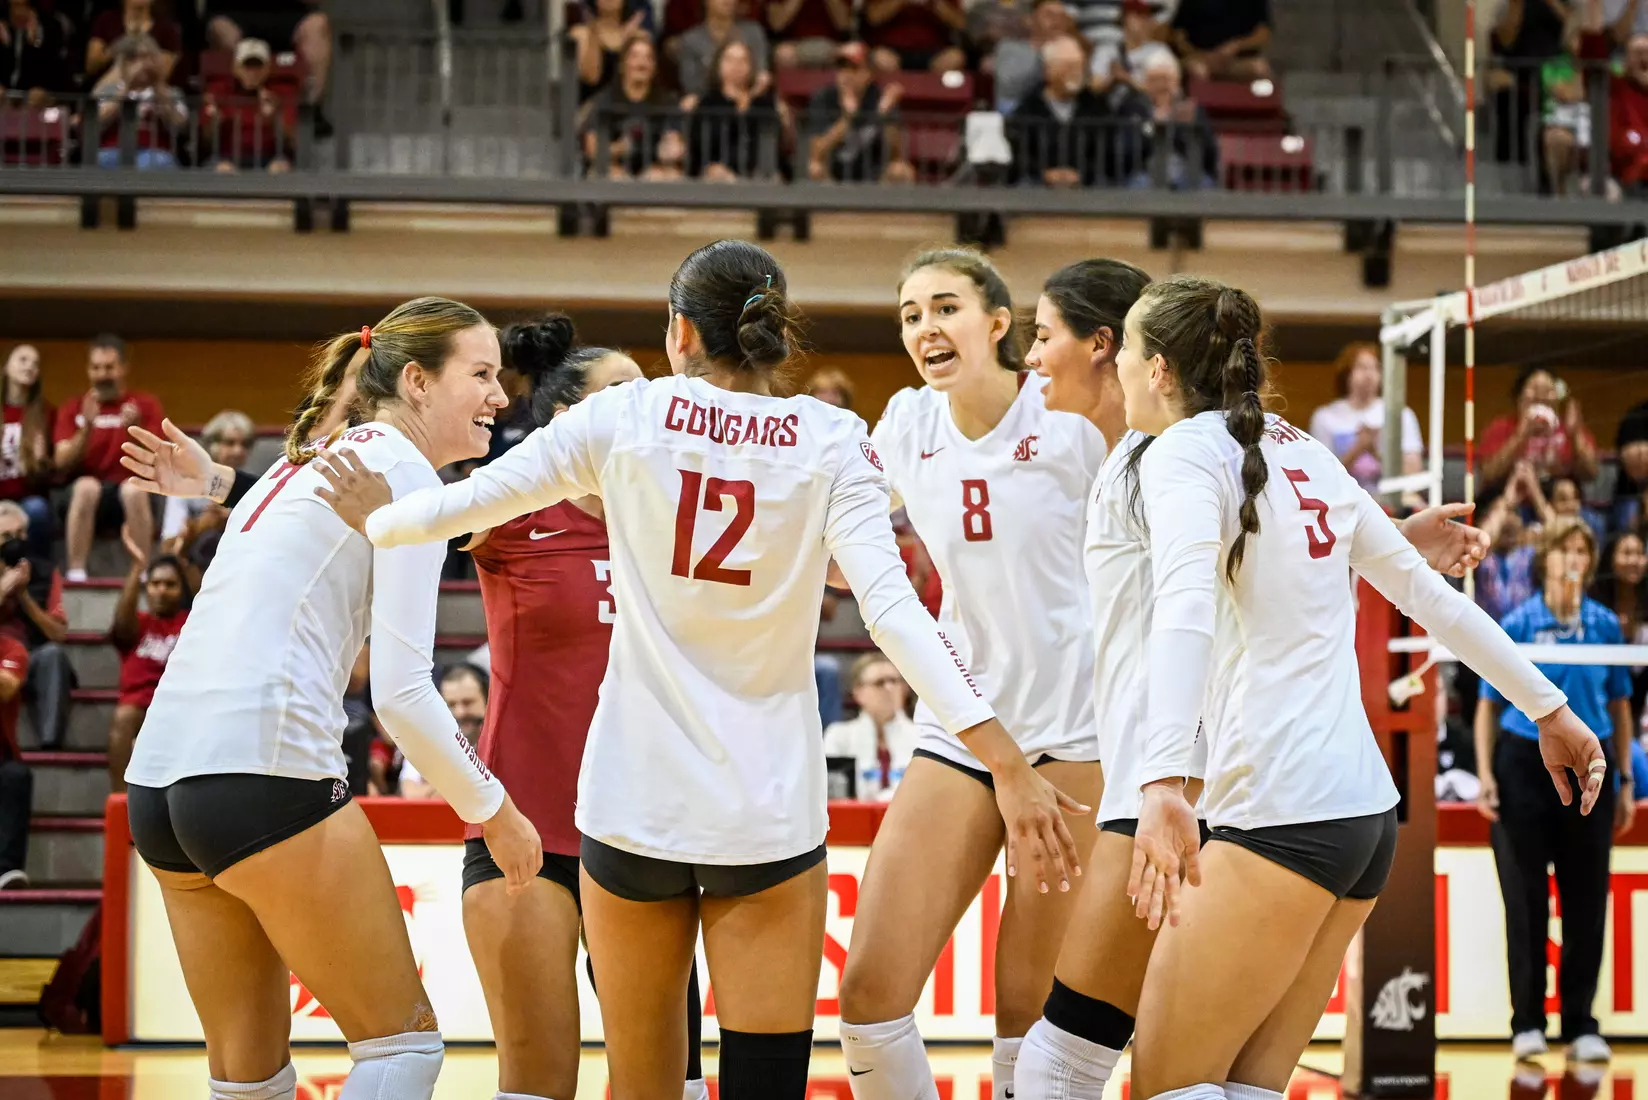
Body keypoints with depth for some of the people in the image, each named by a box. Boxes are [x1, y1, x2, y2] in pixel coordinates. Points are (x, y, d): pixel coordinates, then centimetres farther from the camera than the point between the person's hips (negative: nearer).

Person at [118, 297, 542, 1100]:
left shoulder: (312, 462, 23)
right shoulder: (405, 470, -3)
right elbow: (401, 691, -9)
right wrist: (494, 812, 0)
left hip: (160, 770, 9)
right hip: (263, 769, -9)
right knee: (402, 1035, 3)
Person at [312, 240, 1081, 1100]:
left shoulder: (626, 417, -1)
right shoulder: (830, 441, -2)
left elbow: (463, 503, 7)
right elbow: (892, 608, -14)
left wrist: (378, 520, 29)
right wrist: (1005, 761, -19)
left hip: (635, 799, 1)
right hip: (770, 810, 0)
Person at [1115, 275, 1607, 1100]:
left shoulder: (1181, 454, -6)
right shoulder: (1301, 453, 18)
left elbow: (1186, 612, -24)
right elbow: (1426, 591, 20)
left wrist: (1162, 781, -38)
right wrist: (1548, 705, 27)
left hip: (1279, 814, -8)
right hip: (1363, 808, 8)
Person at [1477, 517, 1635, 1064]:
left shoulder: (1605, 625, 4)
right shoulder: (1517, 624, -1)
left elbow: (1619, 707, 10)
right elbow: (1488, 705, 1)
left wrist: (1626, 781, 7)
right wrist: (1486, 775, -7)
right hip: (1524, 765, -2)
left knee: (1586, 901, 3)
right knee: (1527, 901, 1)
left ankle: (1581, 1025, 11)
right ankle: (1527, 1023, 9)